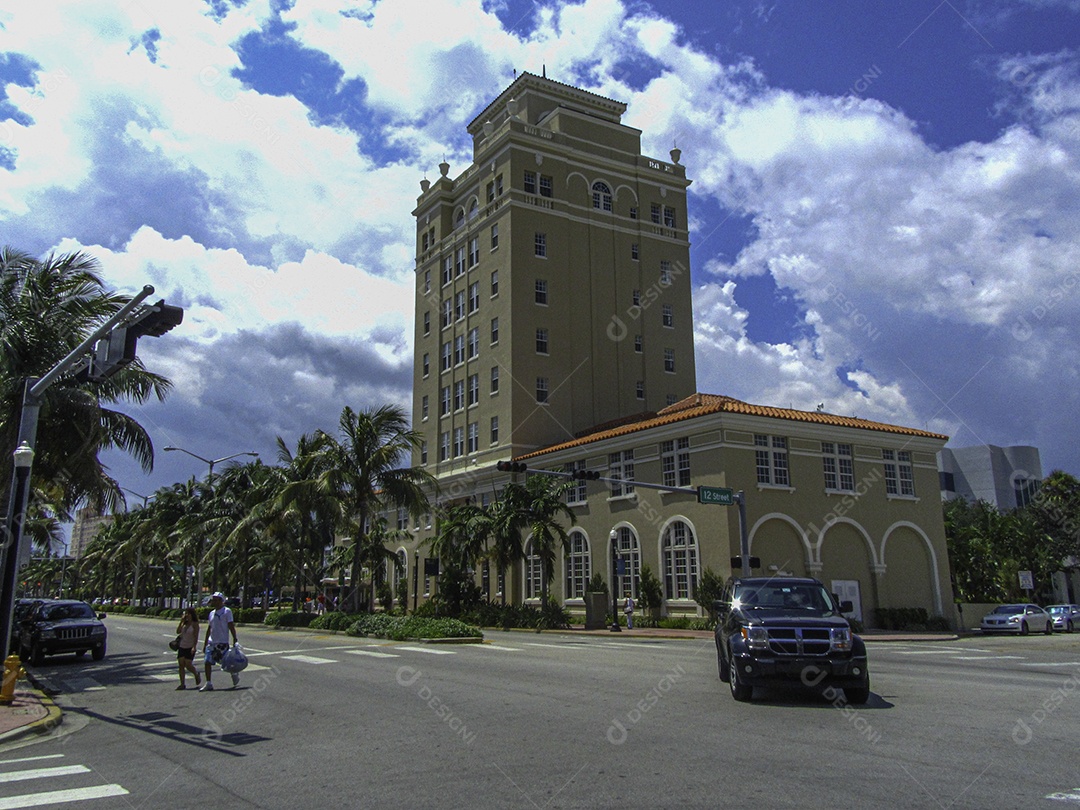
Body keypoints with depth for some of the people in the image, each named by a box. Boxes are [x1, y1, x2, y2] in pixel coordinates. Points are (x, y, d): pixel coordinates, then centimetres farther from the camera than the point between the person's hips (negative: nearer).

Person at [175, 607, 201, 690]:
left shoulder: (195, 624, -8)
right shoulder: (184, 623, 10)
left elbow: (196, 636, -12)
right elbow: (178, 631, 1)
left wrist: (194, 647, -20)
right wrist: (181, 621, -3)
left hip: (190, 647, -6)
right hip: (182, 646, 6)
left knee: (188, 665, -10)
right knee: (181, 665, 1)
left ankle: (196, 674, 21)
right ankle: (182, 684, 6)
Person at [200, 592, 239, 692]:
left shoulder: (227, 611, -6)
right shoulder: (211, 613, 14)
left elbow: (231, 626, -9)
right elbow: (209, 629, 19)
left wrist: (235, 640, -13)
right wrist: (205, 643, 18)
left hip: (222, 642, -6)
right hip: (211, 642, 6)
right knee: (207, 662, -3)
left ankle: (235, 674, 25)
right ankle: (208, 684, 2)